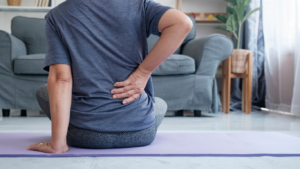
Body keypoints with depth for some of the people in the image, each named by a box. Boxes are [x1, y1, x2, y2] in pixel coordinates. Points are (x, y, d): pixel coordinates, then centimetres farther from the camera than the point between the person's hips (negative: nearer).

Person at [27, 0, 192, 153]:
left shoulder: (56, 16, -3)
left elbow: (61, 79, -13)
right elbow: (183, 23, -19)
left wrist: (57, 144, -14)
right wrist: (143, 72, -12)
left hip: (84, 135, -2)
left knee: (43, 91, 28)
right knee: (161, 104, 37)